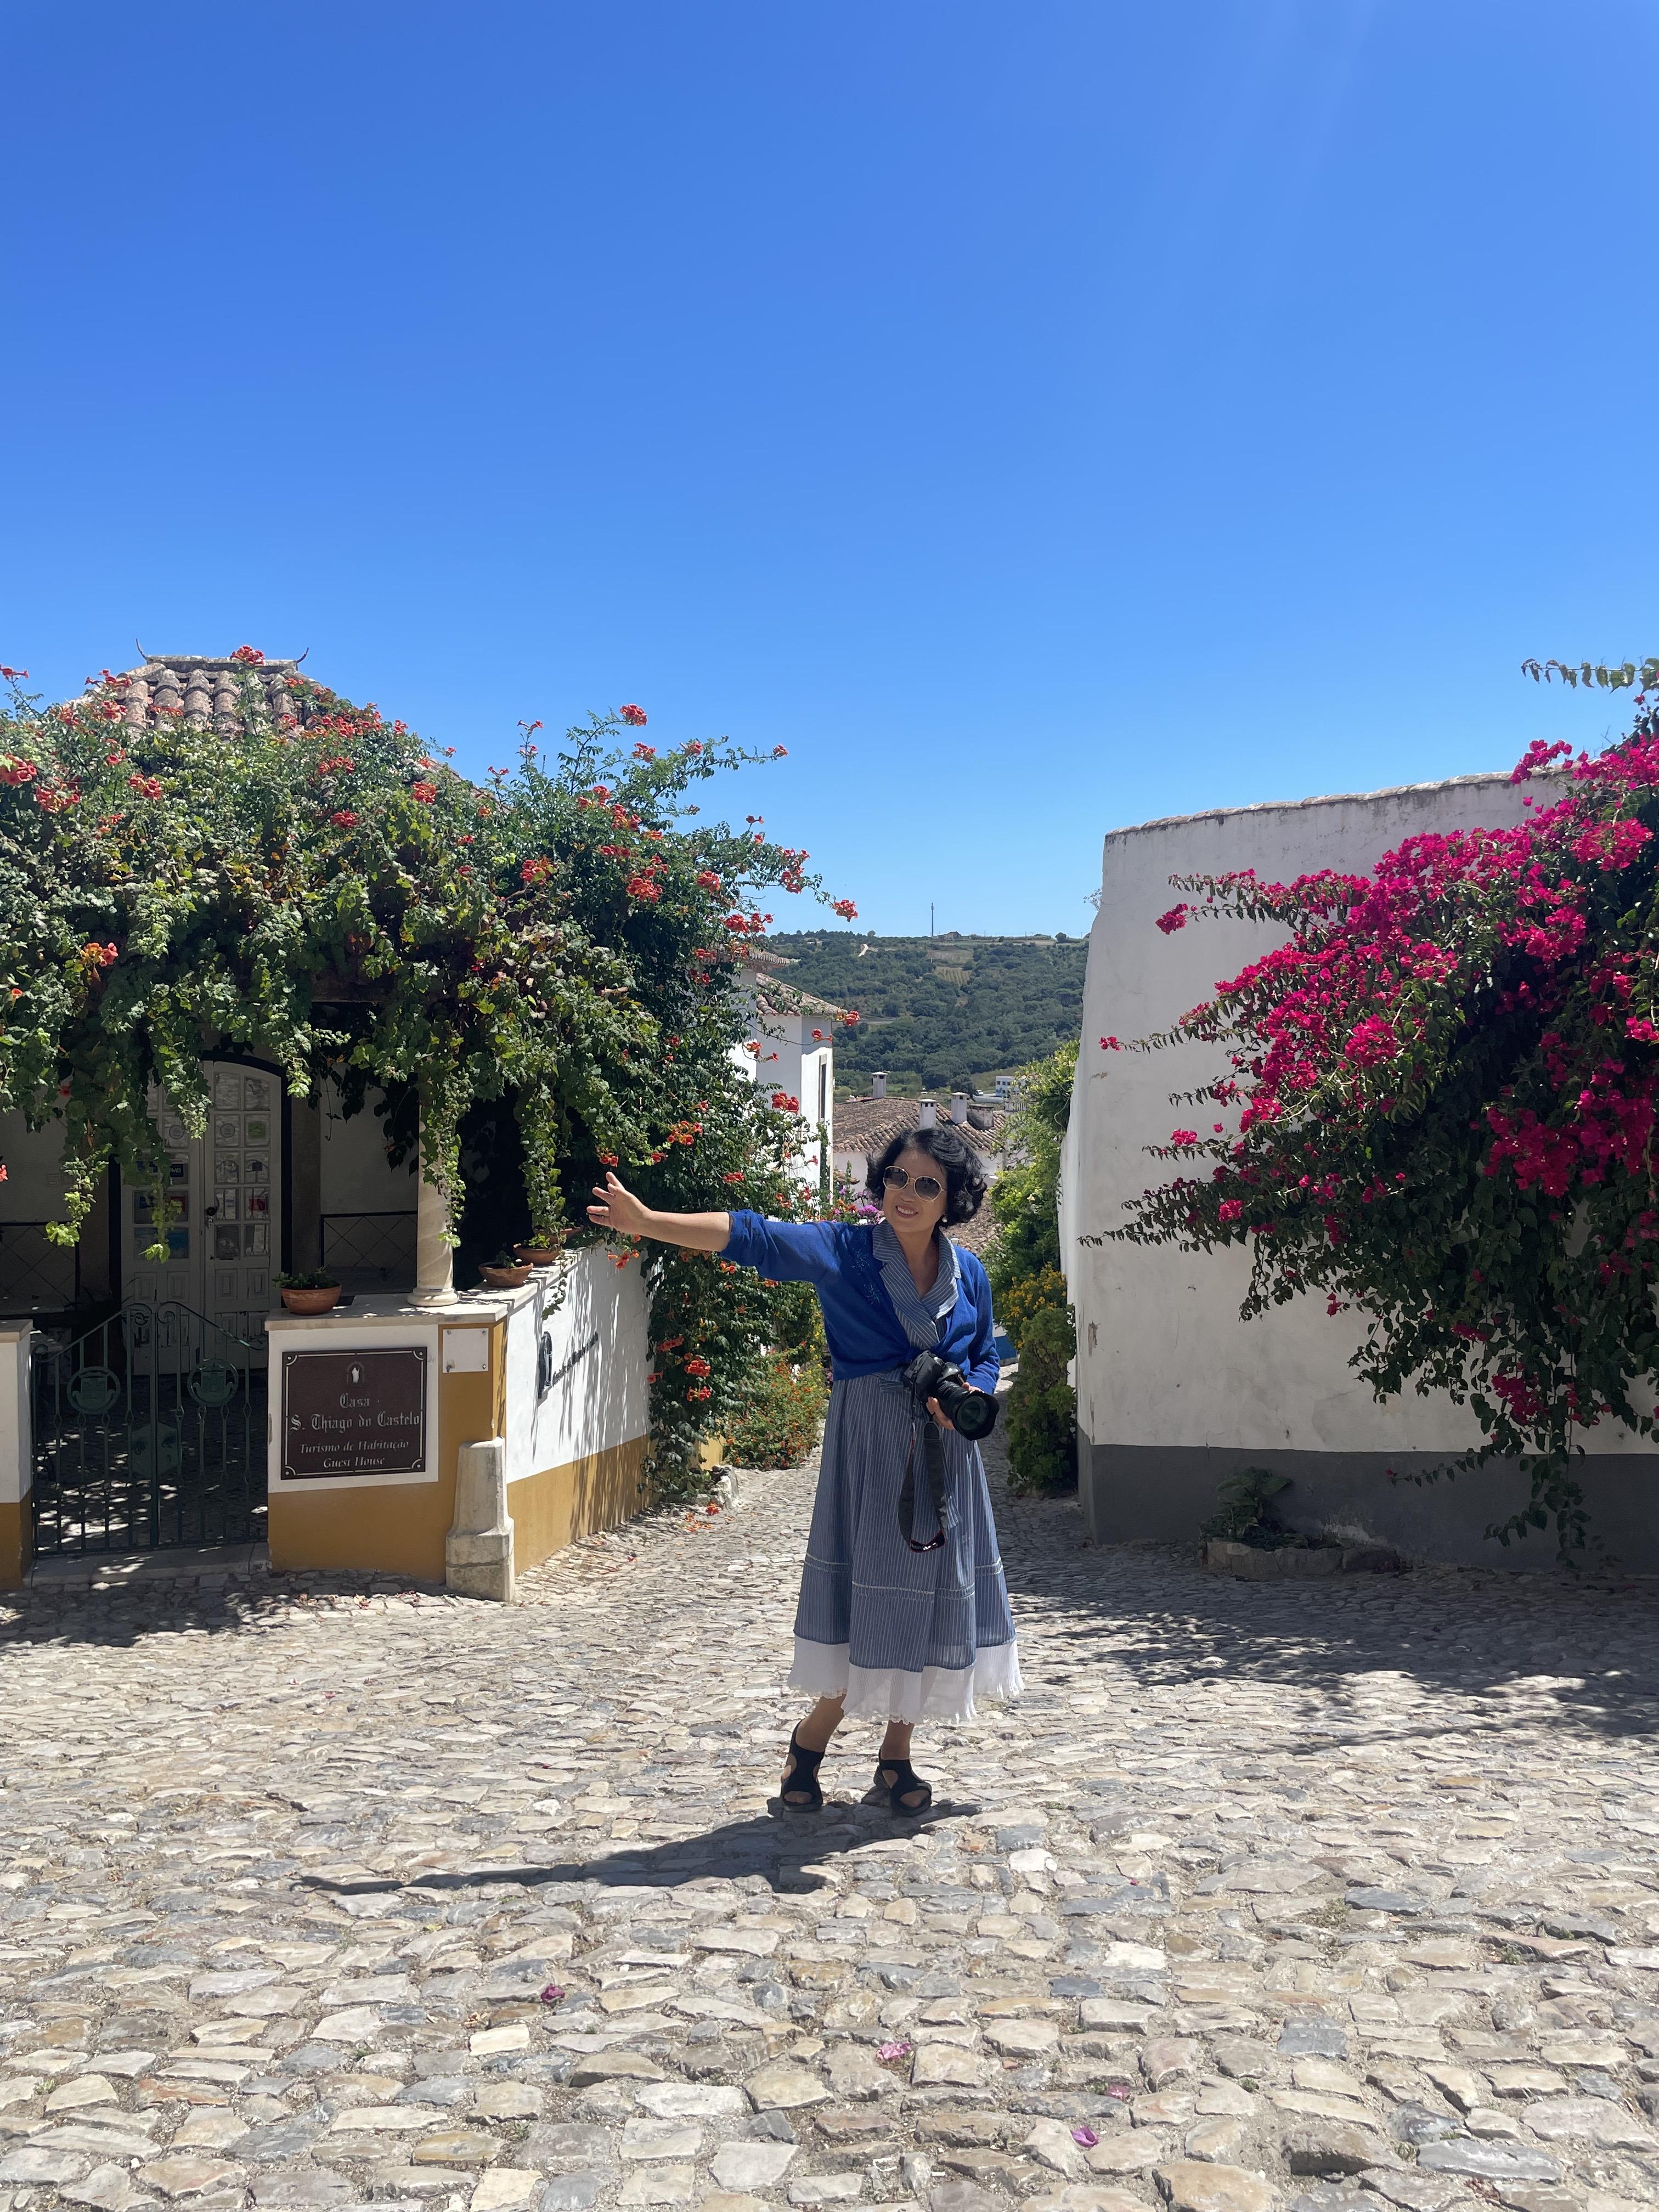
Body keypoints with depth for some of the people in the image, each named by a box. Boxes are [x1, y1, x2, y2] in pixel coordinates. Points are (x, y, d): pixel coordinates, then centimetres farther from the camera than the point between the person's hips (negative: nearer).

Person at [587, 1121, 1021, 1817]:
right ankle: (810, 1740, 16)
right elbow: (752, 1236, -16)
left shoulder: (967, 1273, 5)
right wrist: (648, 1222, -27)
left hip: (944, 1454, 4)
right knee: (872, 1599, -5)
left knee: (929, 1597, 7)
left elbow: (986, 1359, 15)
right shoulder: (844, 1250, -6)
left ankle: (896, 1759, 21)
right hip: (869, 1445, -4)